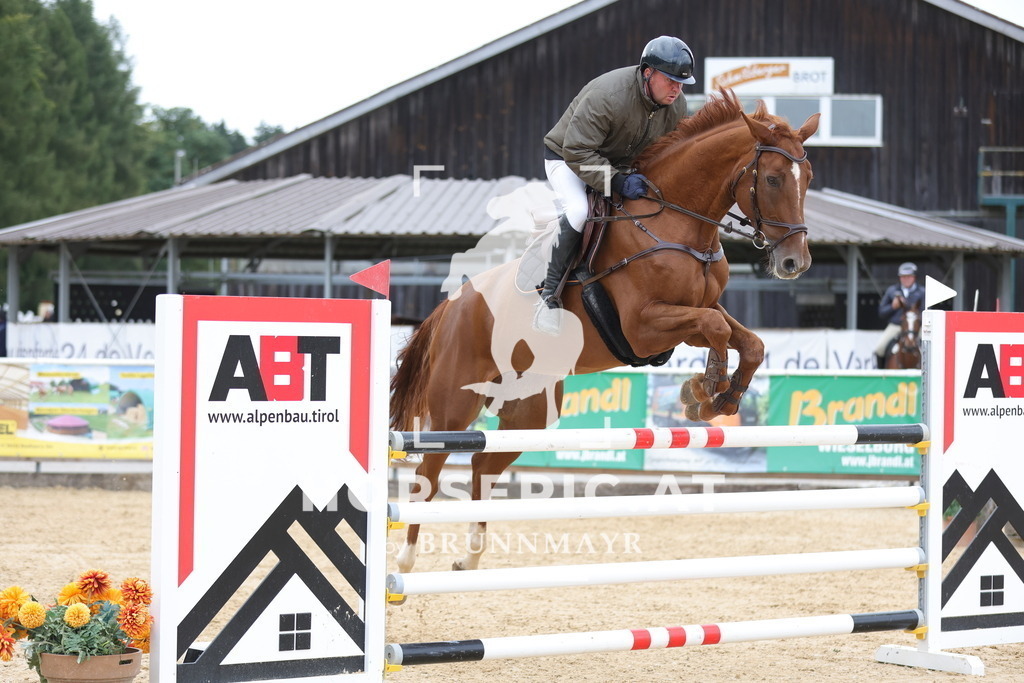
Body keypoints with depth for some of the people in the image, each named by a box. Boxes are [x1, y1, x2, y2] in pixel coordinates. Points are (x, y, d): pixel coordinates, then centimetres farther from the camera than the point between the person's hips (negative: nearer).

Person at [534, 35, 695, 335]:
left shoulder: (677, 105, -13)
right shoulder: (607, 96, -35)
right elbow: (576, 151, -34)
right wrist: (618, 183, -38)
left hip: (622, 166, 7)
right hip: (566, 157, -7)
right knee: (578, 211, -32)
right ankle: (549, 293, -23)